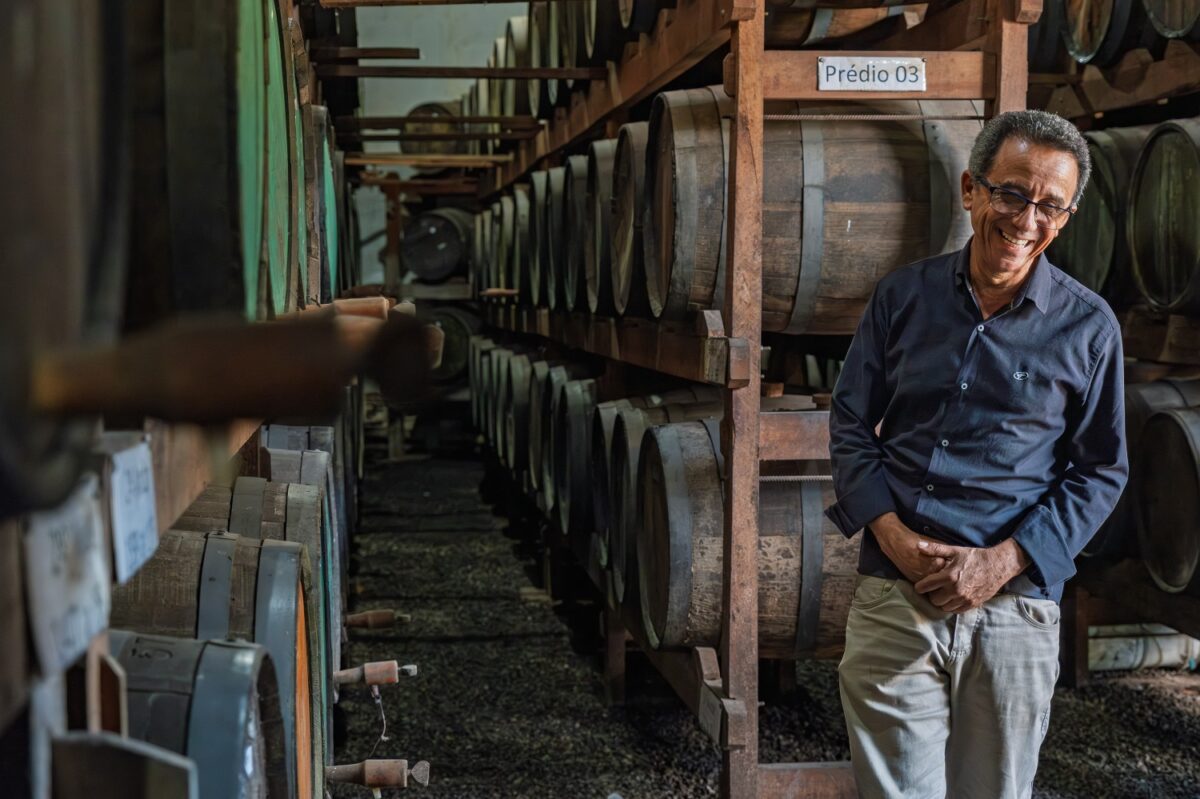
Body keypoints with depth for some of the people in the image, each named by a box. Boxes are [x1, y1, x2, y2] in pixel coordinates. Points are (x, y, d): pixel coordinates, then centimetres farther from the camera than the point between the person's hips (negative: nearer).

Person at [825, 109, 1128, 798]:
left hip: (1015, 606, 0)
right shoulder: (903, 296, 4)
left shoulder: (1088, 327, 0)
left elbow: (1101, 472, 3)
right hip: (893, 595, 1)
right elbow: (851, 424, 9)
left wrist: (1003, 562, -9)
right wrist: (892, 534, -7)